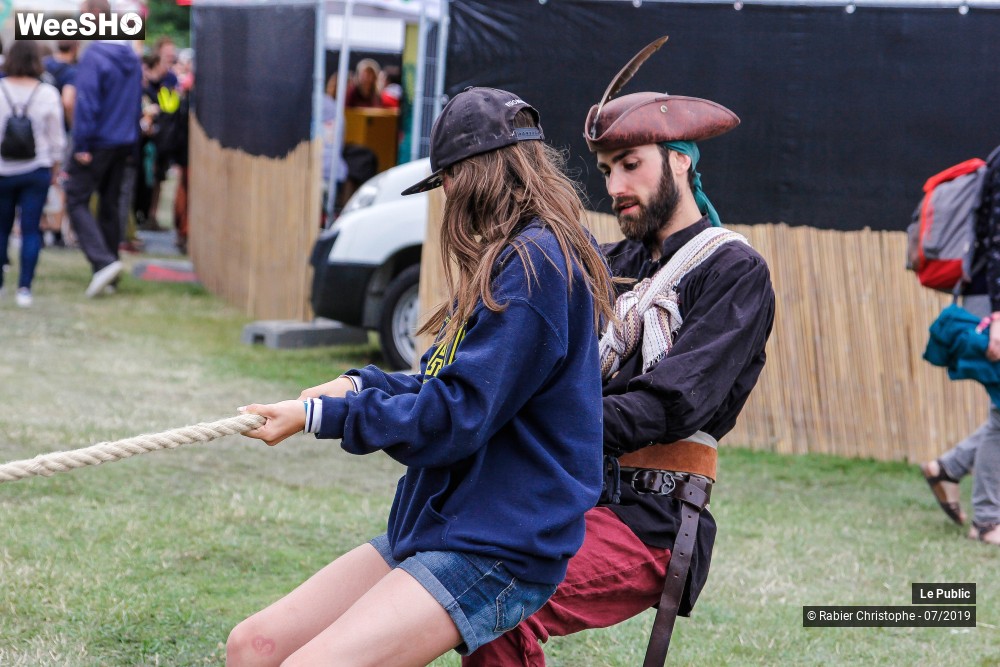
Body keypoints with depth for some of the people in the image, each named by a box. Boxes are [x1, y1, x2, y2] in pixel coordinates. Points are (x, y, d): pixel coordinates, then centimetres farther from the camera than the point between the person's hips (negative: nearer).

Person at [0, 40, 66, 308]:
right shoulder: (48, 94, -5)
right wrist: (55, 165, 14)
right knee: (31, 230, 1)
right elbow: (57, 137, 1)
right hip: (37, 170, 0)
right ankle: (24, 287, -3)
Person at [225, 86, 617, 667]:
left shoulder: (538, 264, -17)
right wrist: (363, 384, 5)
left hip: (496, 552, -10)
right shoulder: (521, 257, 16)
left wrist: (319, 415, -10)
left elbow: (455, 417, -19)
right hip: (432, 530, 10)